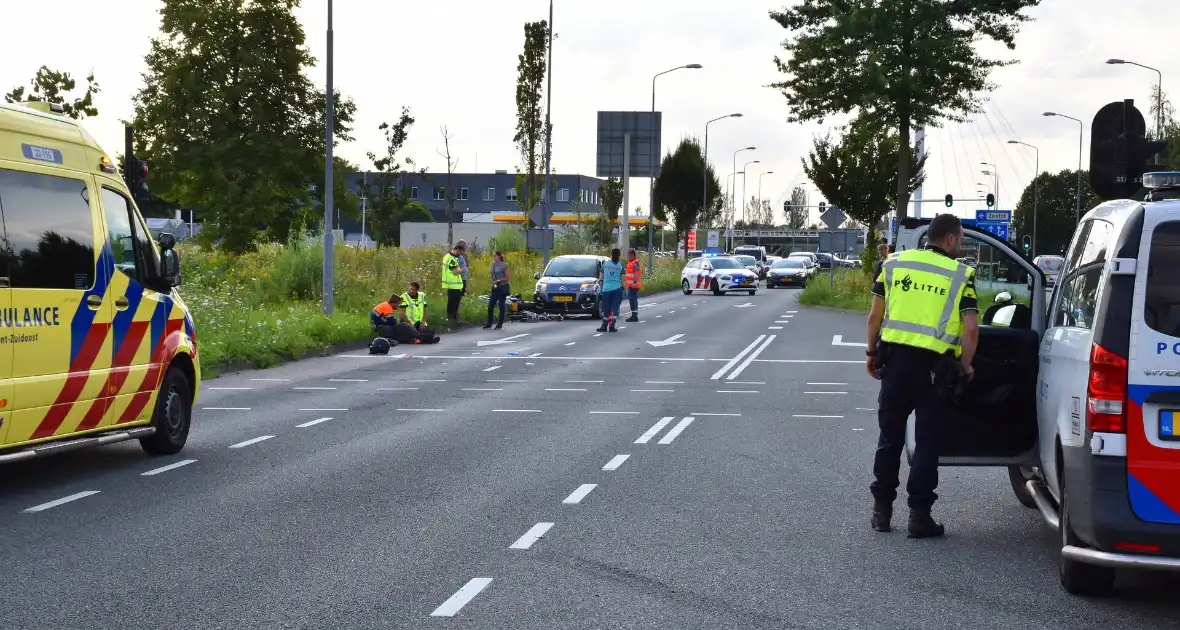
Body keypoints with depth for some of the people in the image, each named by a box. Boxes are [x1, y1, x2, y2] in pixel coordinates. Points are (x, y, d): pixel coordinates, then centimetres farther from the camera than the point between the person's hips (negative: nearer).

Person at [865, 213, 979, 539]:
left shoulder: (894, 264, 6)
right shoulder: (961, 275, -2)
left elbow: (876, 315, 6)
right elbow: (970, 329, -9)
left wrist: (872, 353, 16)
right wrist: (965, 366, 5)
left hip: (895, 357, 3)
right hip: (935, 366, -3)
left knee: (890, 436, 14)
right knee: (927, 441, 5)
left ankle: (881, 509, 19)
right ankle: (919, 515, 5)